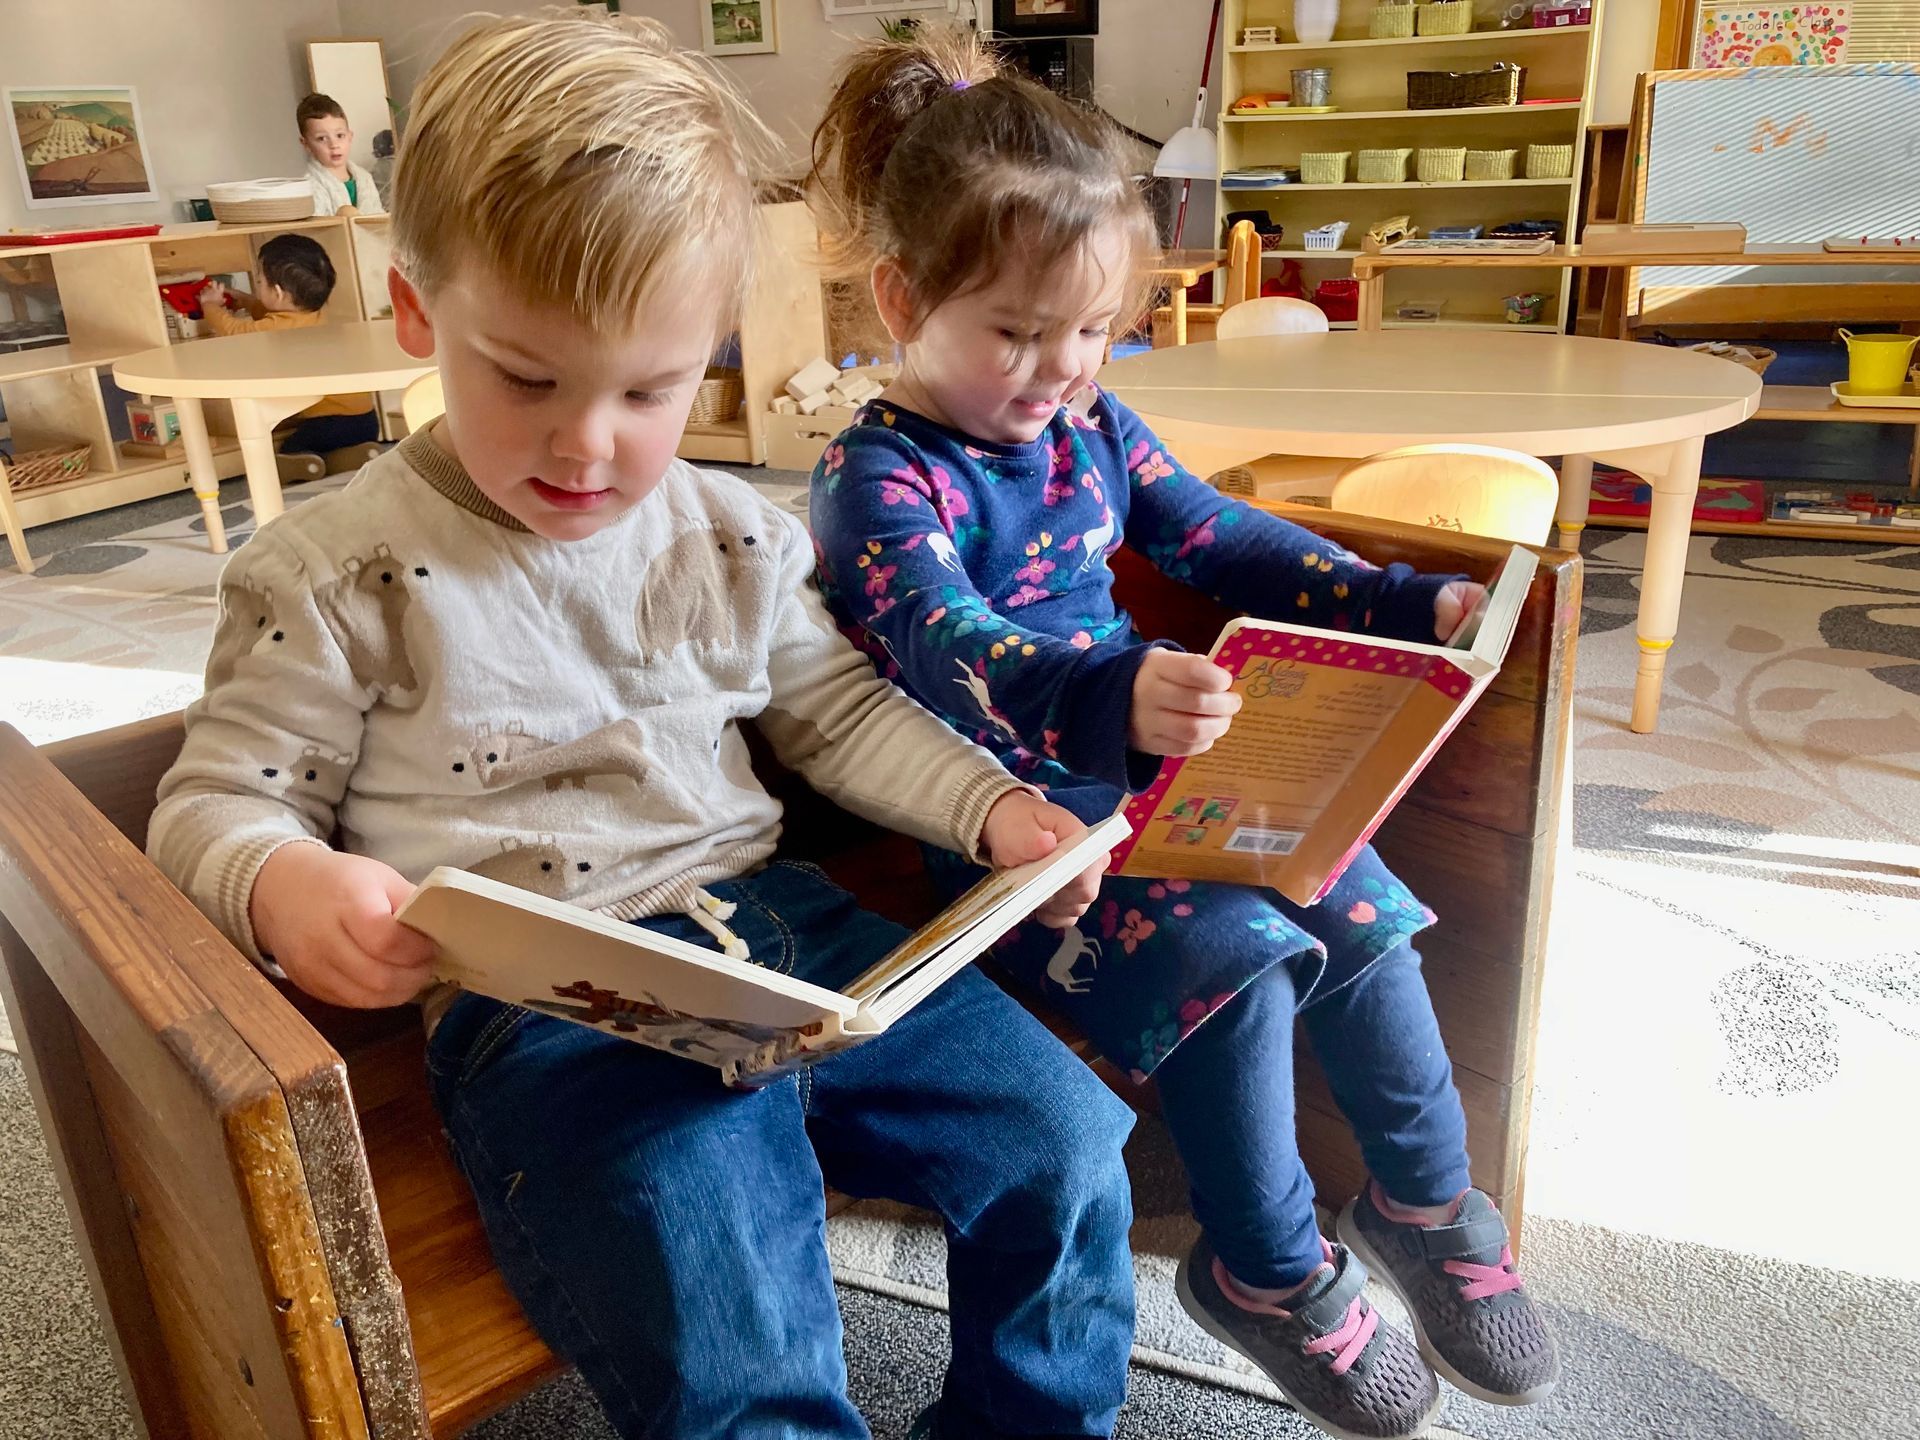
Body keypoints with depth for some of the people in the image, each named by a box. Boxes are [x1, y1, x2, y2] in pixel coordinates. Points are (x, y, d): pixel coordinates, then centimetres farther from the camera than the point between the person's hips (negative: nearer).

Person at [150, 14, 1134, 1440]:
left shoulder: (734, 535, 8)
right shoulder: (336, 574, -4)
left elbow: (841, 713, 19)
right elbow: (217, 800, 1)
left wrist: (987, 804, 5)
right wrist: (281, 882, -23)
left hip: (781, 928, 5)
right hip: (539, 1003, -5)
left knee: (1065, 1144, 0)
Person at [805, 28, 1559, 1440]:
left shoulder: (1091, 424, 9)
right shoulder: (877, 476, -13)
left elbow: (1229, 542, 15)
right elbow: (946, 650, -31)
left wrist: (1412, 603, 6)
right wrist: (1113, 694, -51)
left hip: (1145, 778, 7)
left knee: (1354, 896, -10)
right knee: (1234, 945, -26)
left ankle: (1429, 1201, 14)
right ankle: (1270, 1270, 0)